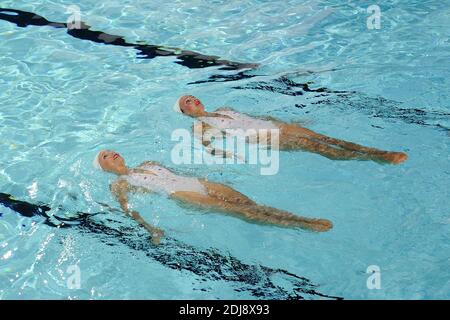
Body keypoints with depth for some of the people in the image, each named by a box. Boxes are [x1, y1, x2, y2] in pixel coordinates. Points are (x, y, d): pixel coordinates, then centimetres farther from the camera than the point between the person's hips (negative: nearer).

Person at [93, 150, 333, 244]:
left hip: (196, 182, 7)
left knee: (248, 203, -15)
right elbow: (127, 209, -3)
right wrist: (150, 229, -21)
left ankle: (307, 220, -27)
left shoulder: (148, 164, 29)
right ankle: (303, 225, -34)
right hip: (179, 195, -6)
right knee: (235, 210, -22)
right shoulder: (119, 185, 10)